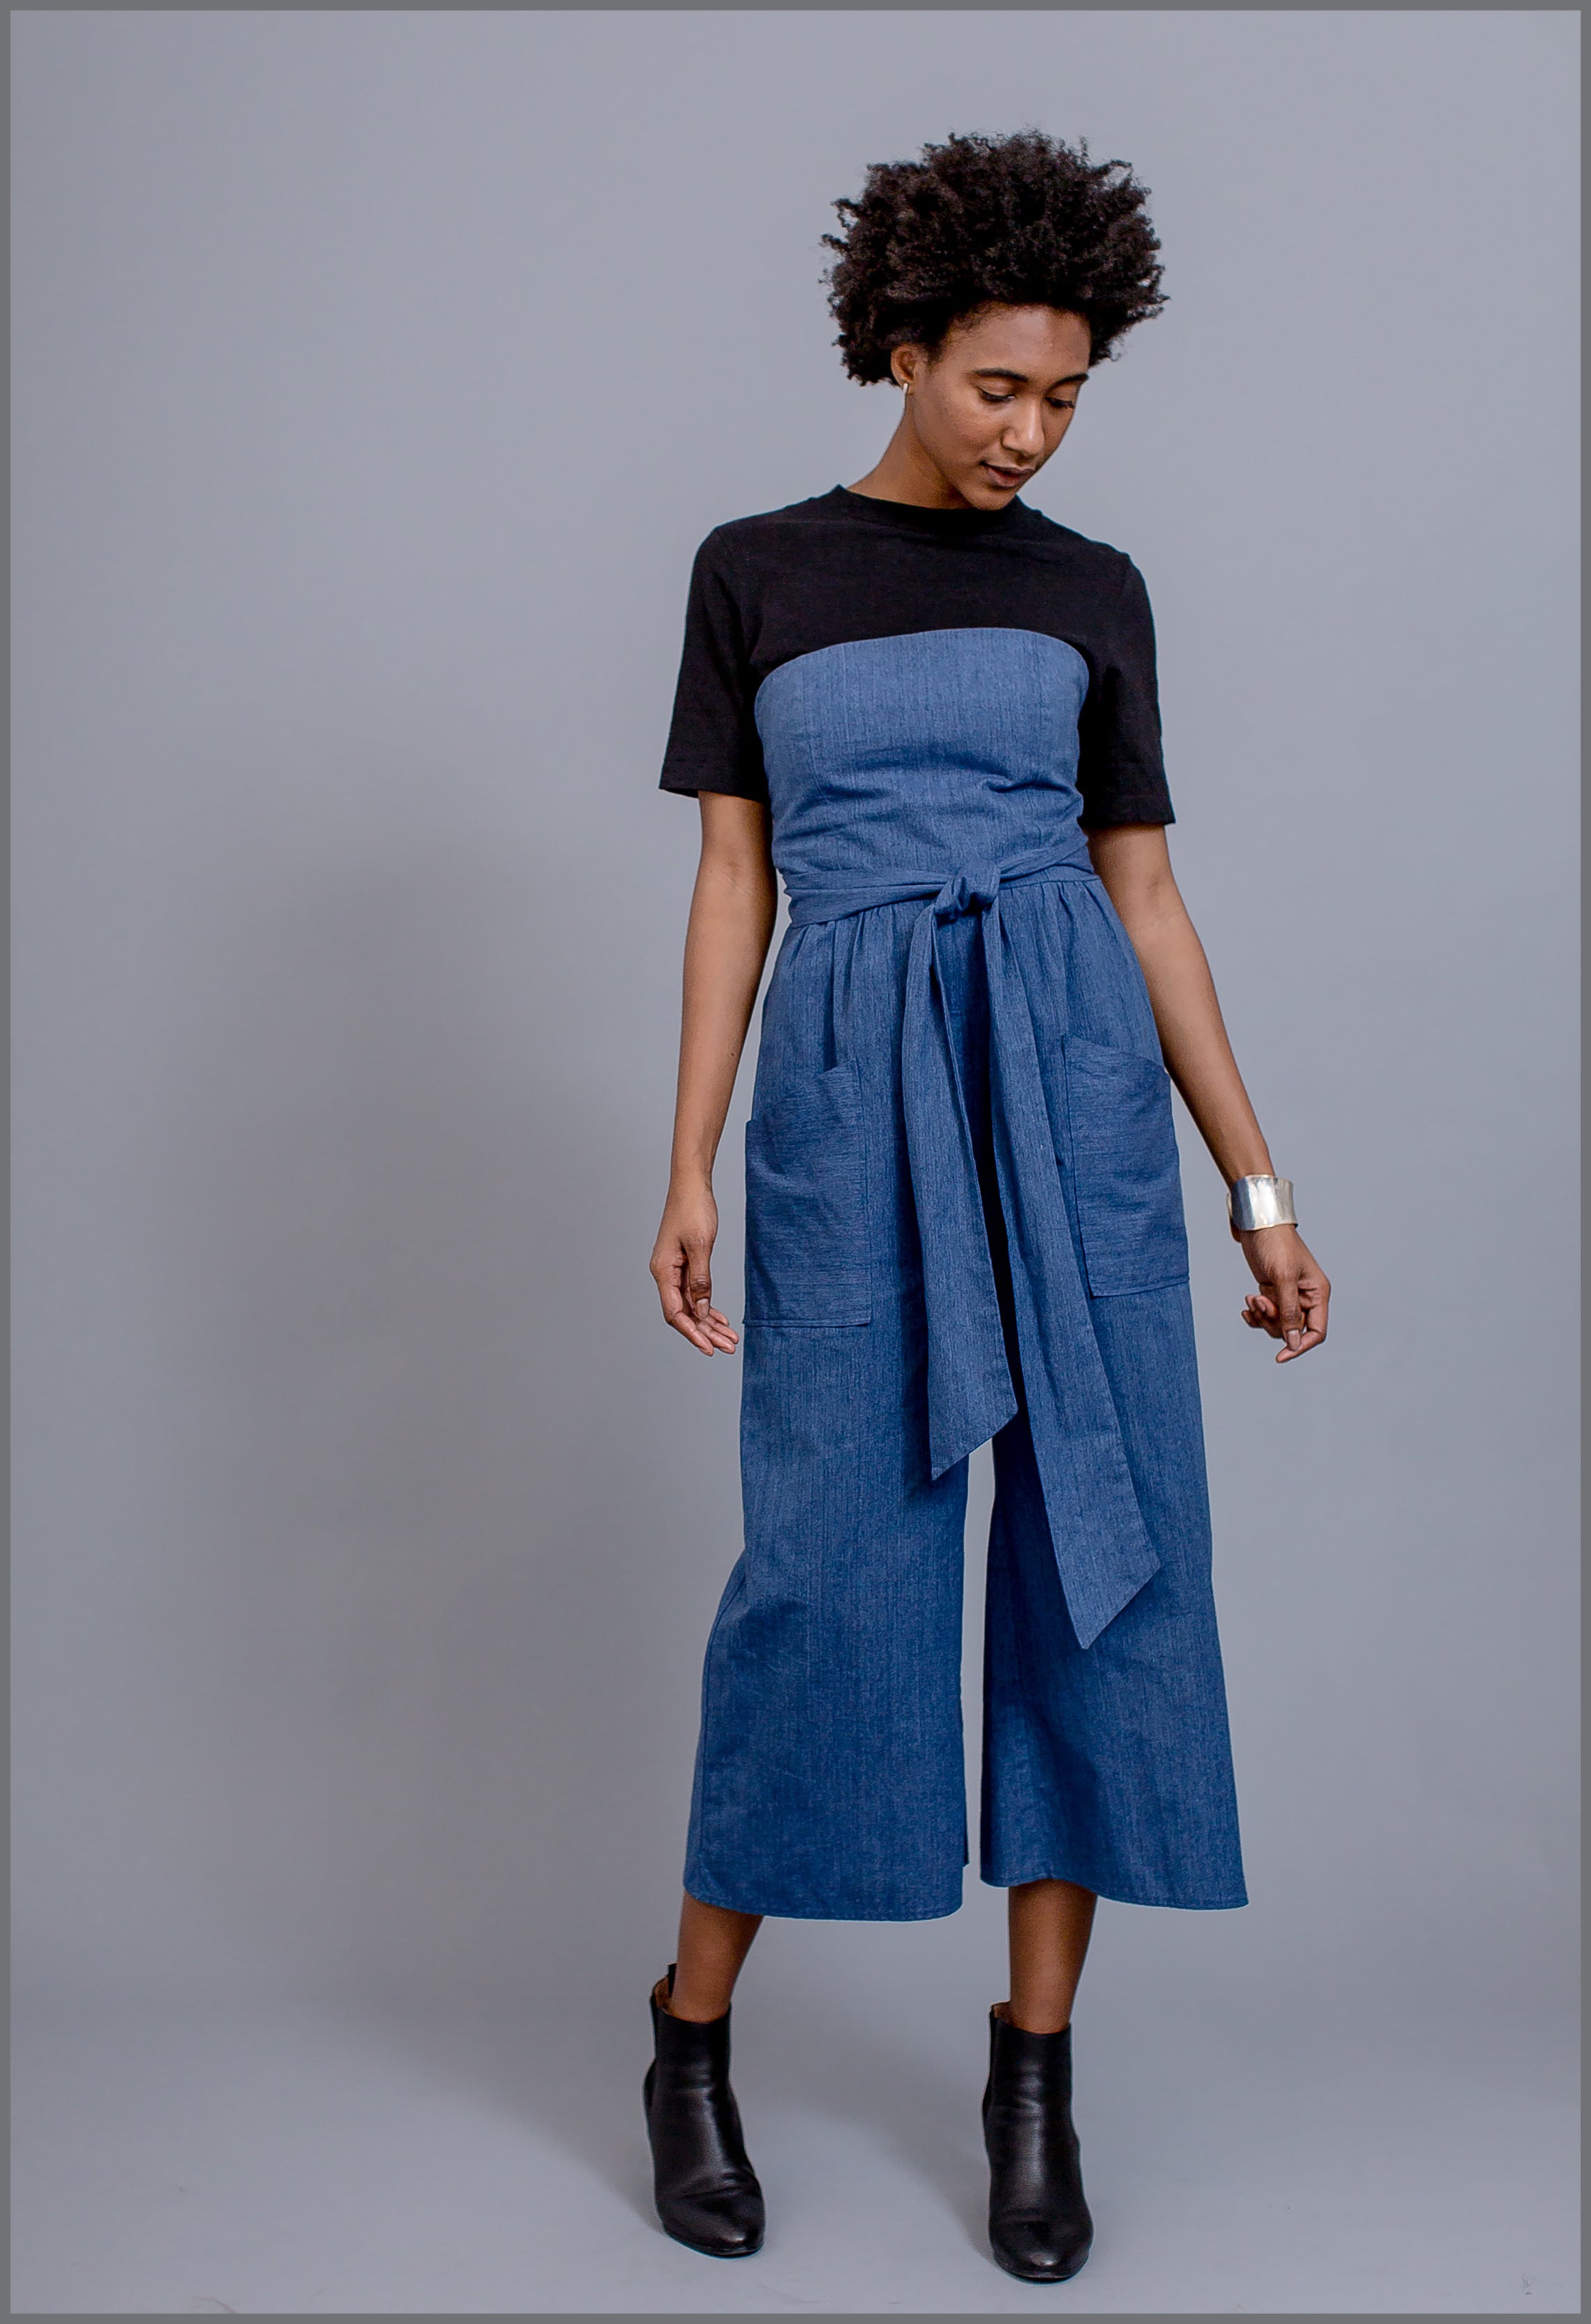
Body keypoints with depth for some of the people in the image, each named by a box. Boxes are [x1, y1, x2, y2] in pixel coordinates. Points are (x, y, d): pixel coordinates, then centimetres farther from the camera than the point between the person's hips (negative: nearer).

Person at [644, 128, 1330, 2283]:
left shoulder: (1093, 595, 11)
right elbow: (732, 884, 5)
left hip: (1076, 1083, 2)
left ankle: (1039, 2066, 15)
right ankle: (693, 2035, 17)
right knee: (831, 1553, -2)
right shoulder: (756, 572, 8)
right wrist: (688, 1170, -2)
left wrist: (1258, 1186, 7)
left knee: (1102, 1539, 1)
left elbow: (1149, 900, 11)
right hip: (847, 1093, -2)